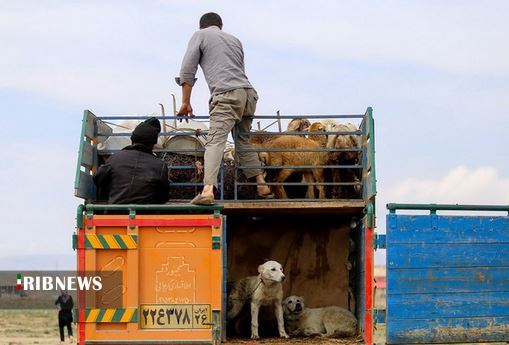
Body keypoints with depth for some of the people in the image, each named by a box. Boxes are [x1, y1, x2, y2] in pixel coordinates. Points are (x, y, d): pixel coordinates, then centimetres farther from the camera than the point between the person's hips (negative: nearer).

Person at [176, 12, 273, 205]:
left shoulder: (200, 35, 14)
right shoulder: (235, 40, 30)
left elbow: (188, 69, 5)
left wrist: (186, 102, 8)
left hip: (226, 95, -6)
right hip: (248, 93, 6)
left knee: (215, 141, -18)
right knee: (243, 142, 22)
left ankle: (208, 190, -36)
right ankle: (262, 186, 19)